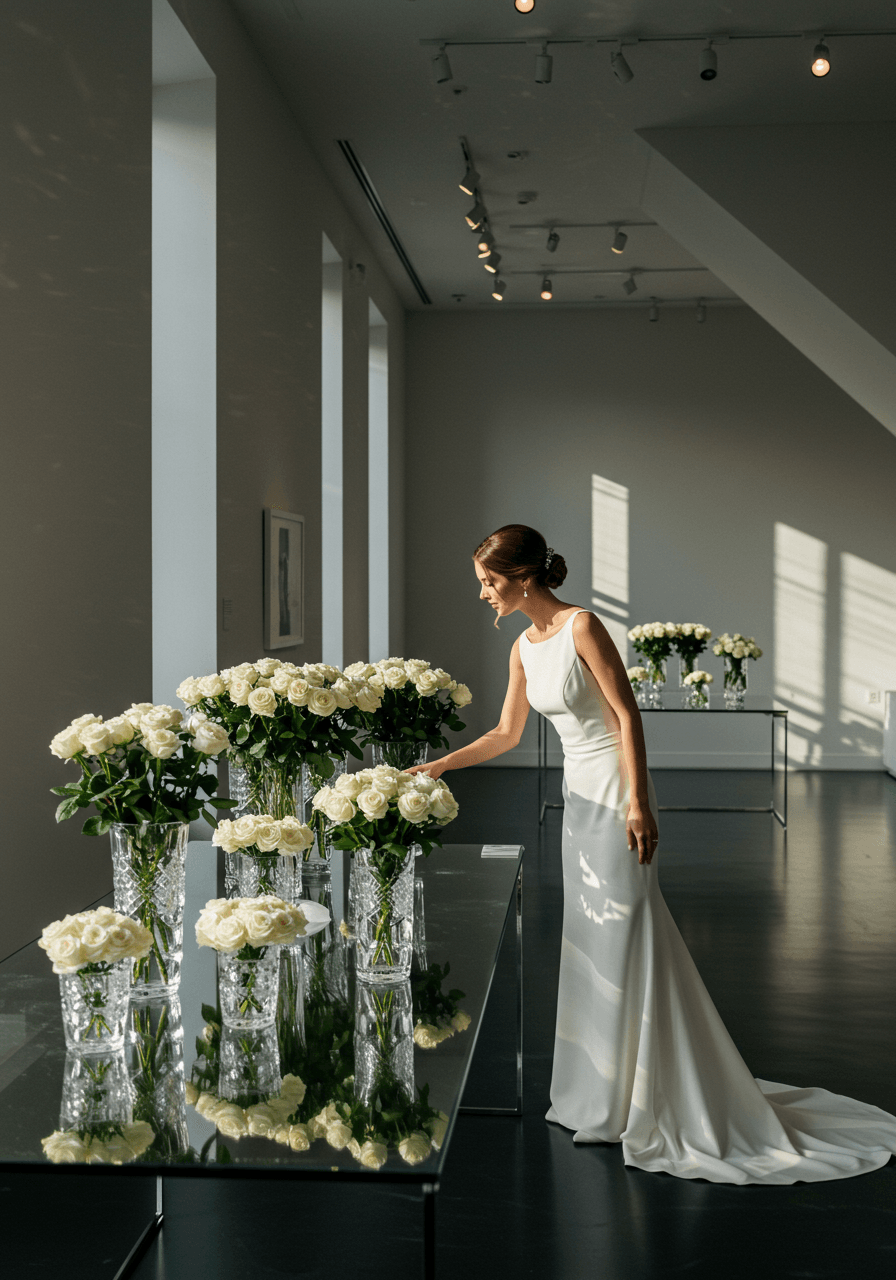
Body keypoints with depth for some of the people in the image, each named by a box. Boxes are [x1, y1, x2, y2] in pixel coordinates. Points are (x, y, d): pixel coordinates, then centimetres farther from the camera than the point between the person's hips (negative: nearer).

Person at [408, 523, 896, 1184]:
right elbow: (507, 734, 19)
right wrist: (439, 765, 19)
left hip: (616, 798, -8)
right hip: (580, 795, 9)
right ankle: (603, 1093, 27)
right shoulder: (524, 646, 9)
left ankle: (649, 1104, 9)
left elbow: (627, 713, -17)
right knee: (591, 942, 14)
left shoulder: (582, 626, -15)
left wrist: (637, 803, -21)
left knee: (628, 944, -3)